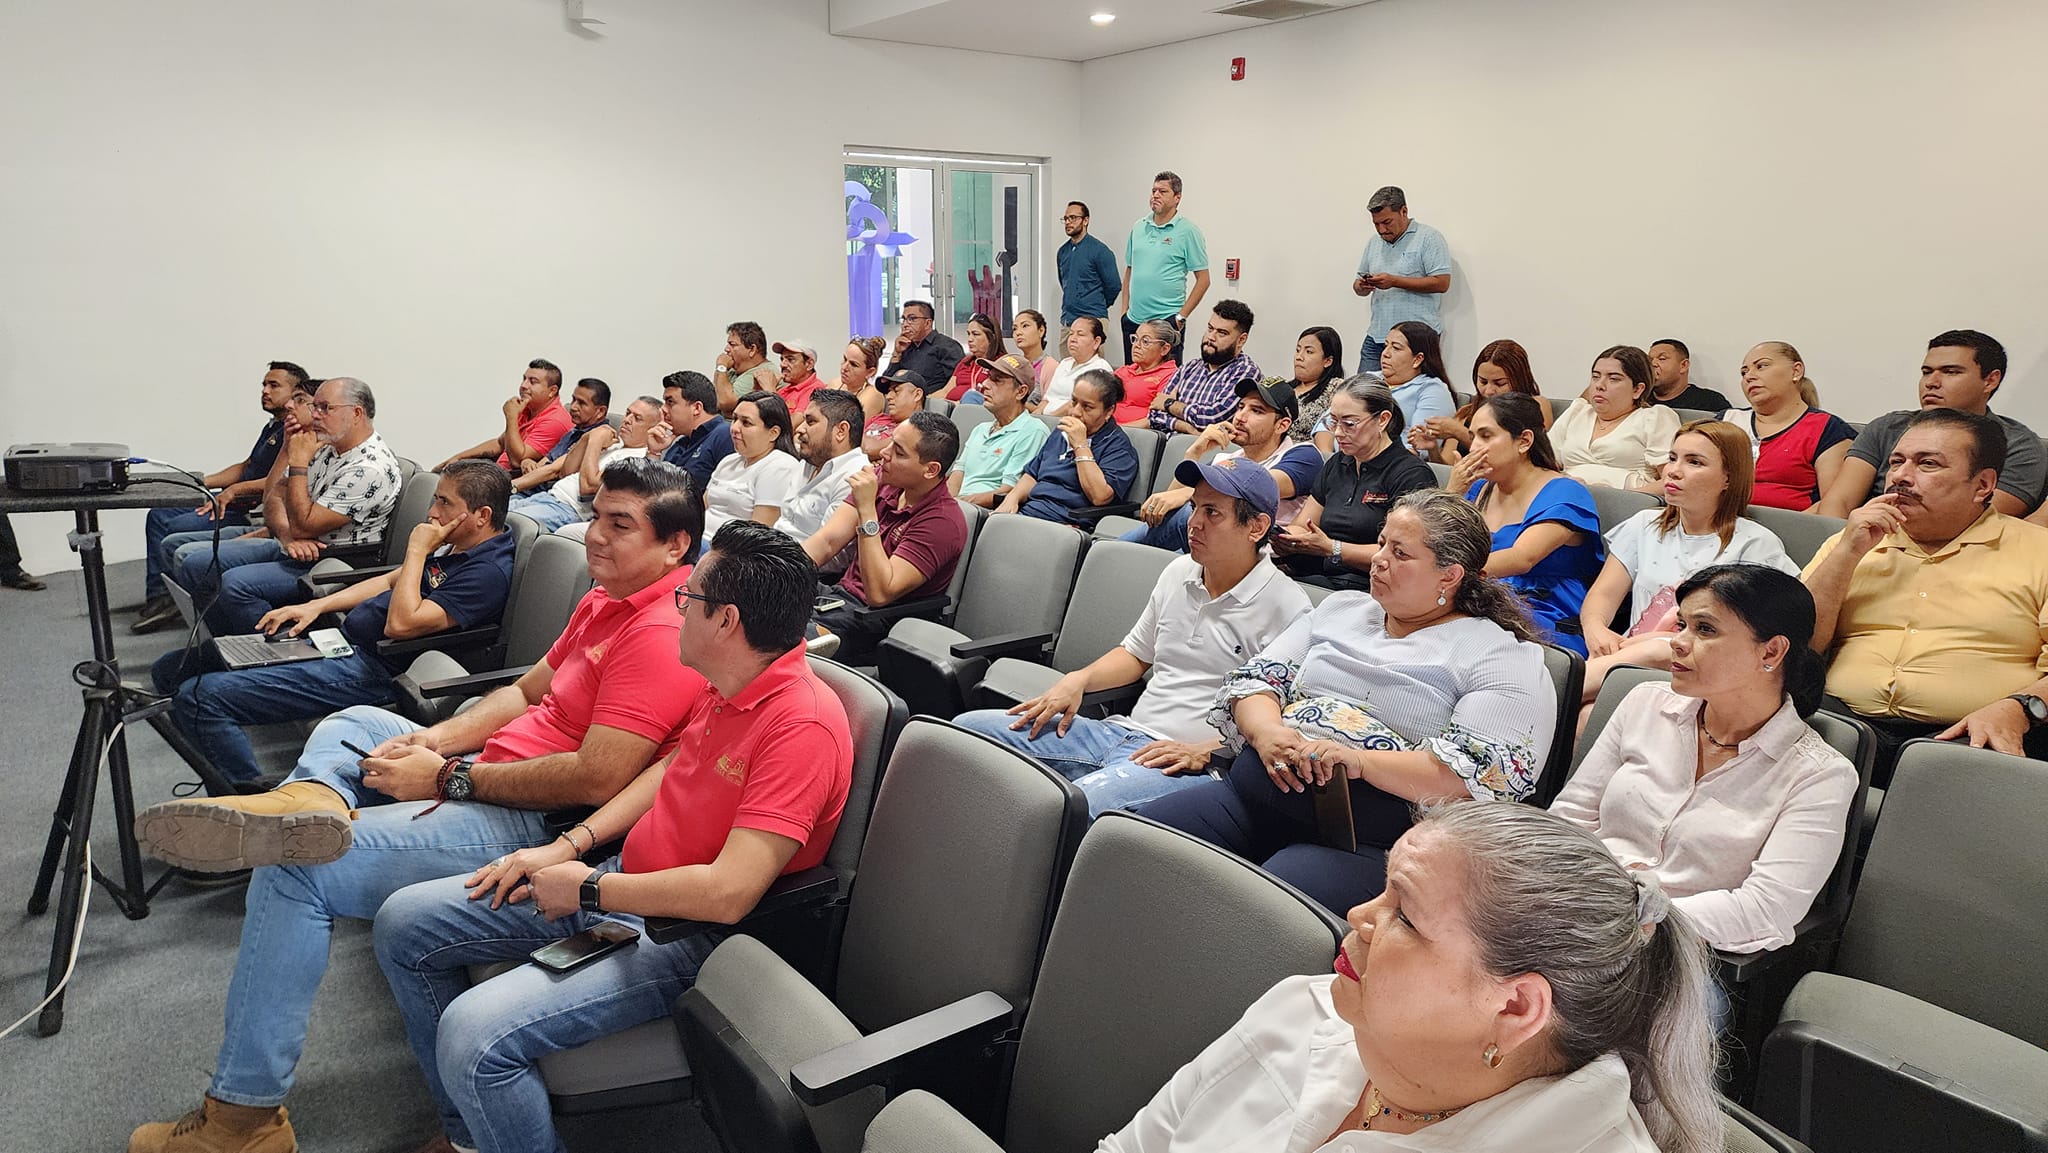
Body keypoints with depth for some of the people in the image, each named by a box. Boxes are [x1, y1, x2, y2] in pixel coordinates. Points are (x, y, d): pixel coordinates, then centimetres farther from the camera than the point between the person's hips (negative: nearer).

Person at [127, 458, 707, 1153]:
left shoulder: (662, 636, -22)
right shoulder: (609, 598, 11)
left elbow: (596, 780, -27)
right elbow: (531, 690, 16)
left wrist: (447, 778, -17)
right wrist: (432, 740, -1)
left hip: (533, 822, -11)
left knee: (297, 869, -16)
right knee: (353, 725, 24)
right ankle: (312, 800, -12)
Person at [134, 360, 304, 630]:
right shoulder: (273, 426, 19)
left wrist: (235, 490, -21)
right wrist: (200, 482, 15)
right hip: (235, 501, 11)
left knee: (177, 528, -19)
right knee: (159, 515, 8)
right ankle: (157, 596, 5)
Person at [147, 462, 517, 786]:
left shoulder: (487, 572, -20)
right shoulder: (451, 544, 12)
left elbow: (401, 623, -26)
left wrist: (417, 551, -16)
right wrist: (316, 606, 13)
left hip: (368, 671, -11)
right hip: (340, 639, 11)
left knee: (198, 698, -19)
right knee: (171, 668, 12)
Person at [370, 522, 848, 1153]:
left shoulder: (803, 725, -27)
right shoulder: (727, 684, 1)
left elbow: (726, 894, -31)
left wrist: (588, 889, -17)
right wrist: (569, 846, 7)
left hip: (682, 933, -9)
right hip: (622, 880, 10)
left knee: (473, 1034, -27)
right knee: (403, 923, 10)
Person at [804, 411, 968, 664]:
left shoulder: (943, 521, -19)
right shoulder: (883, 480, 5)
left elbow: (880, 593, -26)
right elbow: (827, 541, 3)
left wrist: (867, 510, -27)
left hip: (877, 619, -8)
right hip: (839, 593, 8)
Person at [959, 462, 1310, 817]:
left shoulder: (1286, 608, -8)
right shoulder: (1177, 573, 14)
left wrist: (1205, 751, -17)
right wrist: (1079, 679, 9)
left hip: (1190, 765, -7)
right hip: (1123, 731, 8)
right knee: (968, 728, -4)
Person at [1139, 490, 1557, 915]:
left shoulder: (1502, 656, 3)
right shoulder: (1340, 609, 22)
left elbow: (1487, 775, -11)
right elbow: (1255, 678, 18)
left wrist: (1358, 760, -21)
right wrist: (1266, 732, -6)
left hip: (1367, 838, -6)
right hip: (1250, 793, 6)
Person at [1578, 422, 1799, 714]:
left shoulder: (1755, 544, 7)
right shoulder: (1645, 526, 22)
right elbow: (1603, 594, 15)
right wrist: (1595, 630, -10)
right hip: (1630, 652, 4)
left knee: (1657, 652, -42)